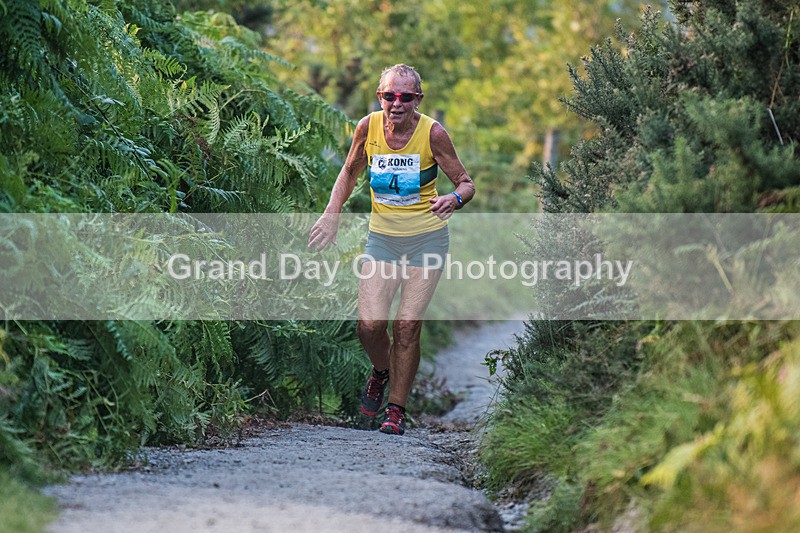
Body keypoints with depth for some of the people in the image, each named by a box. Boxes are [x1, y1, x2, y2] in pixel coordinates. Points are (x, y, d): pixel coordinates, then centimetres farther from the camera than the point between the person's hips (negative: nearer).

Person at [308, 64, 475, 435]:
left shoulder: (432, 133, -14)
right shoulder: (368, 127, -7)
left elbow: (466, 183, -6)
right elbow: (350, 172, 12)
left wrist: (454, 199, -29)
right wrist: (332, 214, 0)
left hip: (427, 239, -2)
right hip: (382, 237, 2)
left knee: (407, 325, -7)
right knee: (370, 324, -8)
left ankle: (396, 409, 8)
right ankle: (381, 371, 26)